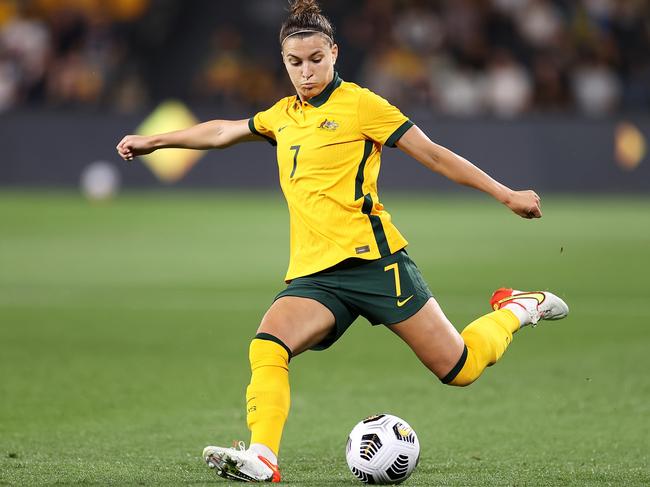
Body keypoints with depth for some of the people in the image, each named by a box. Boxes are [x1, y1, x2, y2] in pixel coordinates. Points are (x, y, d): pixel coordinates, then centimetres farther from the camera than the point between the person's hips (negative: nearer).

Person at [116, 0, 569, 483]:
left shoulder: (359, 104, -1)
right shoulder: (282, 115, 17)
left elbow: (434, 155, 1)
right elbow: (222, 131, 35)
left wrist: (507, 195, 0)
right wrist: (152, 141, 40)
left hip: (371, 259, -5)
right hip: (313, 273, 5)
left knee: (459, 369, -5)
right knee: (266, 347, -25)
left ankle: (517, 309, 23)